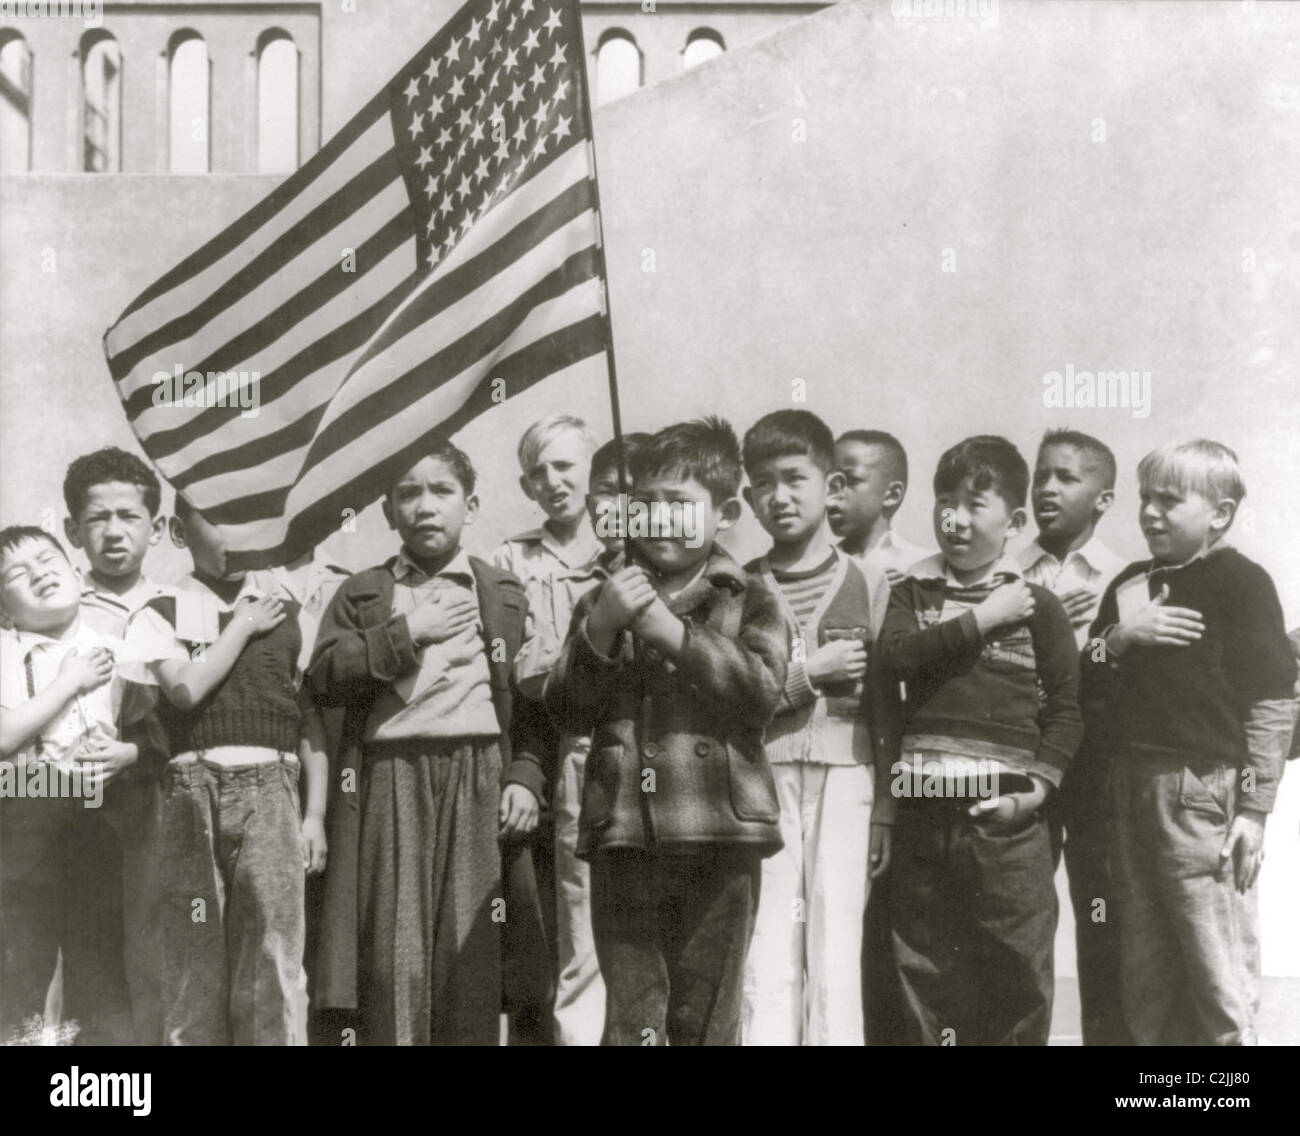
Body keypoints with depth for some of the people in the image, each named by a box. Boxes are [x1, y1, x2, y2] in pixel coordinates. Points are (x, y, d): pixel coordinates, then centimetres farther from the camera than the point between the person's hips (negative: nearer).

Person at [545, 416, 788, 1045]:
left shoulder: (746, 600, 6)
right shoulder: (606, 600, 14)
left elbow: (759, 693, -10)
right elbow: (567, 711, 6)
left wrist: (675, 634, -14)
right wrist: (600, 630, -9)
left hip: (718, 834, -2)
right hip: (622, 834, 2)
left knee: (705, 1019, 7)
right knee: (630, 1021, 3)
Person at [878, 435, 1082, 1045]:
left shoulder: (1036, 605, 4)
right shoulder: (913, 593, 11)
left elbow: (1066, 709, 2)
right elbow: (896, 653, -9)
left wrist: (1038, 786, -10)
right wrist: (981, 618, -11)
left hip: (1002, 813, -2)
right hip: (922, 812, 3)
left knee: (1018, 972, 1)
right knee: (921, 971, 10)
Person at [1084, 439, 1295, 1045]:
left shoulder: (1241, 583, -5)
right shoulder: (1129, 585, 15)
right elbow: (1085, 681, 13)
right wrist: (1120, 638, -6)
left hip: (1205, 790, -6)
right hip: (1133, 786, 7)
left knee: (1219, 975, -2)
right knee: (1144, 977, 13)